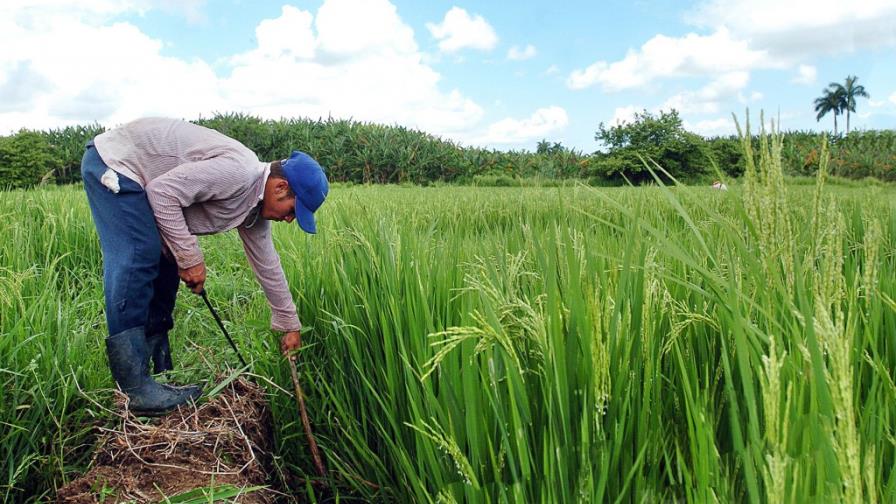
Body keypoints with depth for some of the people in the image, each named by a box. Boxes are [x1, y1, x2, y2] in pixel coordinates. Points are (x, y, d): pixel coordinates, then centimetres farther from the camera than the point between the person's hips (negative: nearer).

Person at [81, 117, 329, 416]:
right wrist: (190, 257, -22)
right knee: (137, 260, -19)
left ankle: (160, 370, 15)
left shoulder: (255, 205, 3)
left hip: (134, 177, 10)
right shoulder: (237, 172, -28)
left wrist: (291, 325, 15)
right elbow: (162, 191, -27)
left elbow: (267, 264, 11)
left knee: (167, 261, 7)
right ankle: (135, 388, -20)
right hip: (112, 161, -10)